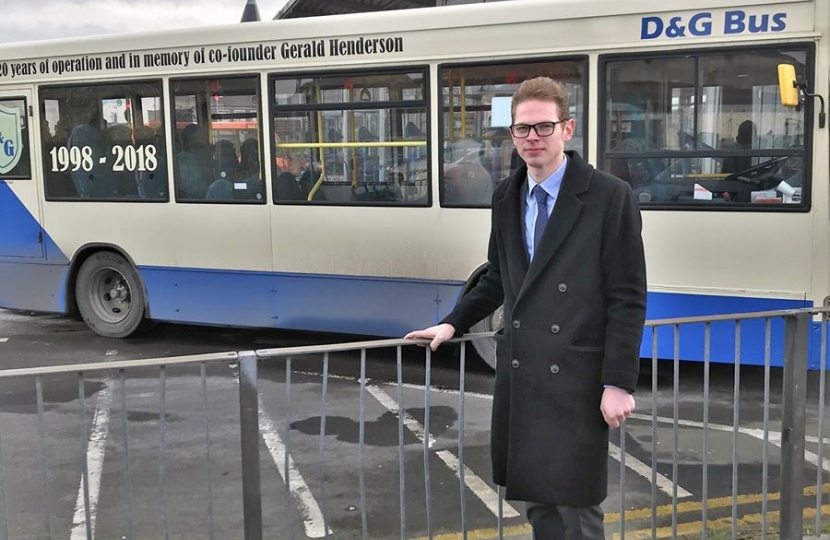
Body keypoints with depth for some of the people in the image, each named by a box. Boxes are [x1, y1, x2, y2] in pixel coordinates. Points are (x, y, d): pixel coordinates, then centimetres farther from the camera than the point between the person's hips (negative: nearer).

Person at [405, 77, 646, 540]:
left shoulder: (610, 197, -9)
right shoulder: (506, 197, 9)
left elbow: (628, 299, -10)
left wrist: (618, 383, -14)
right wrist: (453, 324, 11)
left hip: (575, 378, -6)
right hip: (519, 376, 6)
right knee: (536, 500, 16)